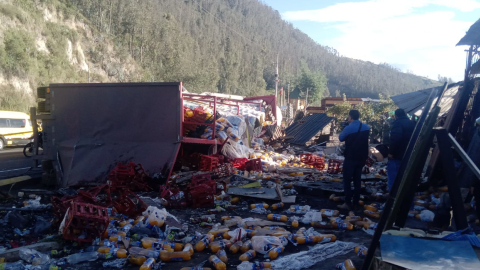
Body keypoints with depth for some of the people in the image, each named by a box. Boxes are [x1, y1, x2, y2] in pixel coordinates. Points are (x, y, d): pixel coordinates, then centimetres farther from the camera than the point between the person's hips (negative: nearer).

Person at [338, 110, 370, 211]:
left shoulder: (348, 128, -17)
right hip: (362, 157, 6)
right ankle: (355, 203, 16)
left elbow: (341, 138, -1)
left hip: (351, 157, -6)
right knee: (357, 180, 12)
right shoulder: (366, 127, 2)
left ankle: (348, 203, -1)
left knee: (347, 180, 2)